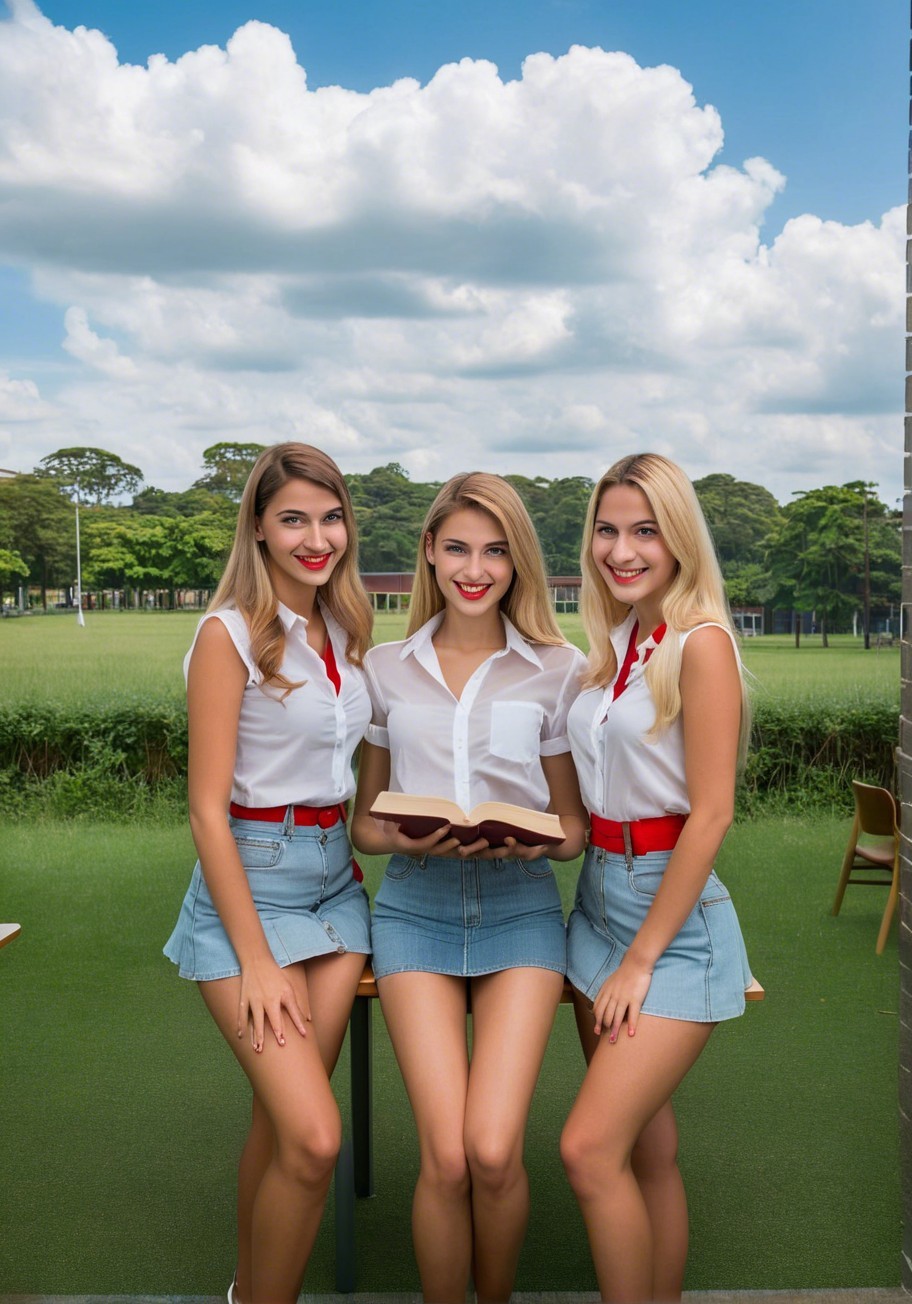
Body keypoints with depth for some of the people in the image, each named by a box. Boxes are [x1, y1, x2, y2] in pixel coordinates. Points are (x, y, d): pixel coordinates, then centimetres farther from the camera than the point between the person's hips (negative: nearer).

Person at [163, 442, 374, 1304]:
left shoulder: (343, 632, 9)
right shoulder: (231, 635, -11)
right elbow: (208, 811, -13)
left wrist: (349, 849, 8)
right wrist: (255, 960, -15)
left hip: (334, 877, 6)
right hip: (250, 880, -6)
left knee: (282, 1122, 11)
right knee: (314, 1138, -12)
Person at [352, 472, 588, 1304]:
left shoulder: (558, 669, 5)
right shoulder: (386, 669, 8)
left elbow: (573, 824, 11)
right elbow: (364, 819, 13)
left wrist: (540, 842, -11)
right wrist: (408, 839, -9)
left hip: (520, 905, 0)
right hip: (417, 905, 1)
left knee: (493, 1150, -14)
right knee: (446, 1157, -13)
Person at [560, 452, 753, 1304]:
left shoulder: (700, 644, -13)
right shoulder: (613, 645, 9)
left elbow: (709, 816, -16)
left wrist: (641, 959, -14)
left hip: (674, 914, -7)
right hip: (600, 897, 7)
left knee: (590, 1148, -11)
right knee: (647, 1147, 15)